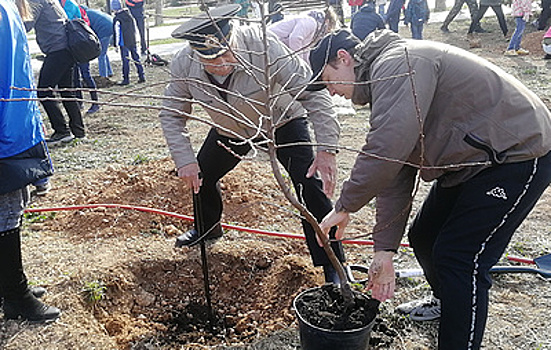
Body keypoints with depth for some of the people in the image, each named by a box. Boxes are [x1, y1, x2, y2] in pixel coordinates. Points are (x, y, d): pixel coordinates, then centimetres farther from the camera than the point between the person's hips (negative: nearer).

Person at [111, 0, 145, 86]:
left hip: (124, 43, -6)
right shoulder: (129, 15, 4)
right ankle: (142, 76, 12)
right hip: (133, 41, 6)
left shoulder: (117, 19, -14)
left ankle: (126, 79, 4)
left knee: (125, 60, 0)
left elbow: (117, 33, -13)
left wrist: (116, 45, -6)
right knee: (136, 58, 11)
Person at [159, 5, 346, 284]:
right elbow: (172, 115, -10)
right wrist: (184, 159, -21)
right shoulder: (183, 65, -25)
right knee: (199, 175, 11)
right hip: (229, 130, 4)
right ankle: (208, 228, 45)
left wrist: (326, 149, -37)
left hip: (281, 122, -4)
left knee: (311, 184, -19)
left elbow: (312, 91, -33)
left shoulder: (263, 46, -37)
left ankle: (334, 268, -6)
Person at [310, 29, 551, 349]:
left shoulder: (397, 63, -21)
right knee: (423, 239, 16)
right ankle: (446, 301, 44)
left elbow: (385, 149, -35)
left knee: (460, 259, -12)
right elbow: (396, 173, 6)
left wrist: (345, 207, -21)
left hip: (517, 154, -10)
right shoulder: (383, 83, 10)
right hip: (470, 160, 10)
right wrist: (385, 250, 2)